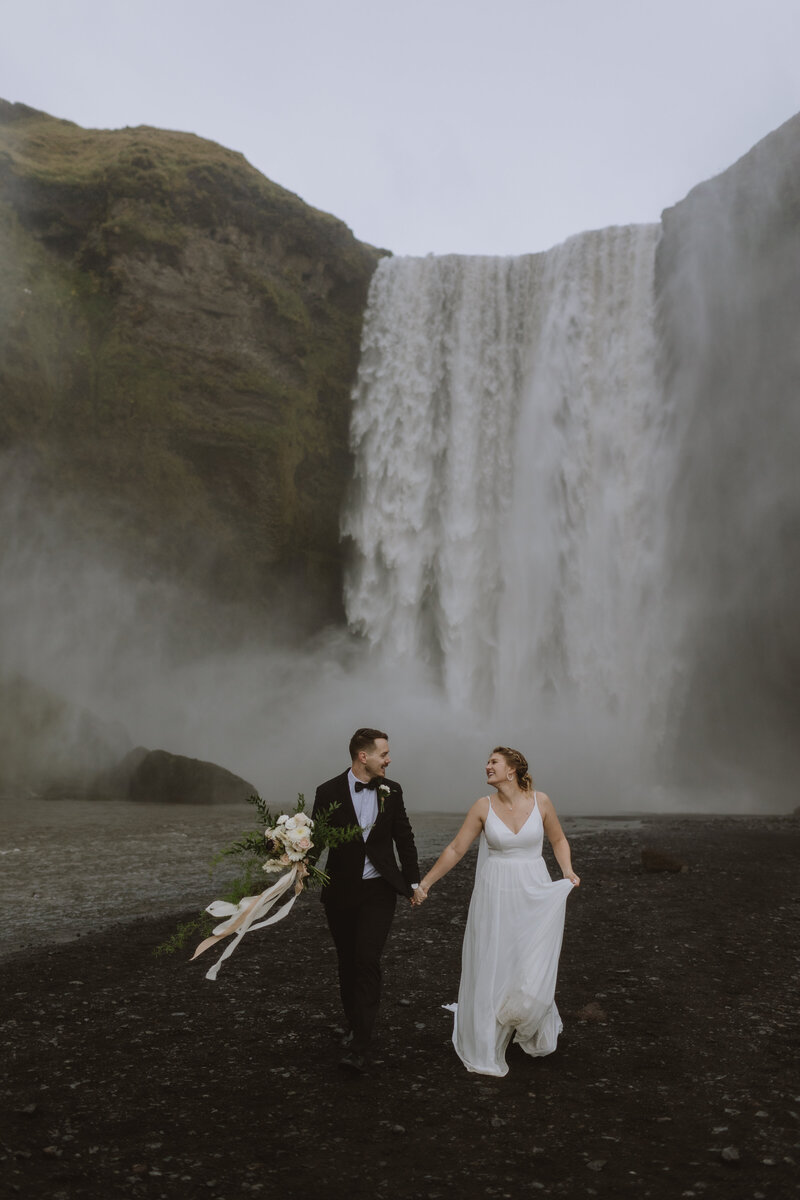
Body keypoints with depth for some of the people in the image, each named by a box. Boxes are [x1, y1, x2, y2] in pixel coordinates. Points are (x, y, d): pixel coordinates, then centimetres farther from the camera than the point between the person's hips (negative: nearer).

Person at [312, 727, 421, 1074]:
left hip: (378, 891, 0)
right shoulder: (329, 792, -6)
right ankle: (354, 1026, 34)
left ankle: (359, 1048, -8)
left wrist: (413, 880, 6)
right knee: (348, 963, 13)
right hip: (340, 892, 1)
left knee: (368, 962, -10)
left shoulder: (391, 791, 1)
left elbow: (404, 837, 8)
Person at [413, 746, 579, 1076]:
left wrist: (568, 871, -6)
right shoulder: (483, 807, -5)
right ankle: (487, 1051, 27)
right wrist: (424, 883, -2)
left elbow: (558, 840, 10)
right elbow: (455, 850, -1)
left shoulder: (540, 801, -5)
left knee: (532, 973, 0)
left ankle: (532, 1028, 33)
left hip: (535, 895, 0)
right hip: (495, 896, 0)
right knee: (490, 971, 7)